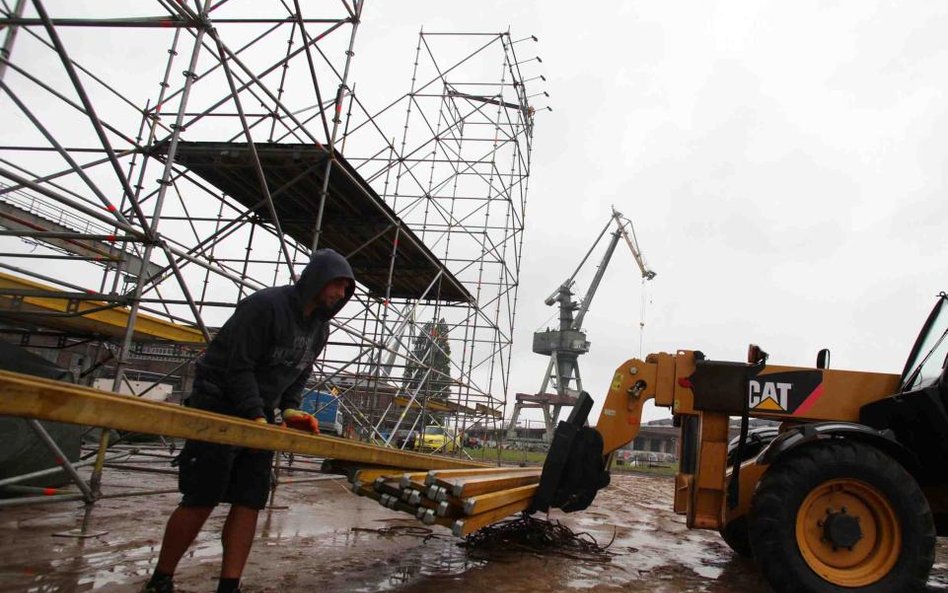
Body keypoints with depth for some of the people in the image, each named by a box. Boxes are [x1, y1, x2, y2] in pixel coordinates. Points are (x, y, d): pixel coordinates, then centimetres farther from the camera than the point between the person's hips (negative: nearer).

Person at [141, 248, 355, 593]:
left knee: (249, 502, 1)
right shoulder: (266, 304, -18)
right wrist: (256, 415, -23)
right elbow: (239, 367, -20)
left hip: (260, 416, 7)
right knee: (202, 499, -4)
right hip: (219, 407, -7)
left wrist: (290, 409, -1)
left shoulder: (320, 328, 8)